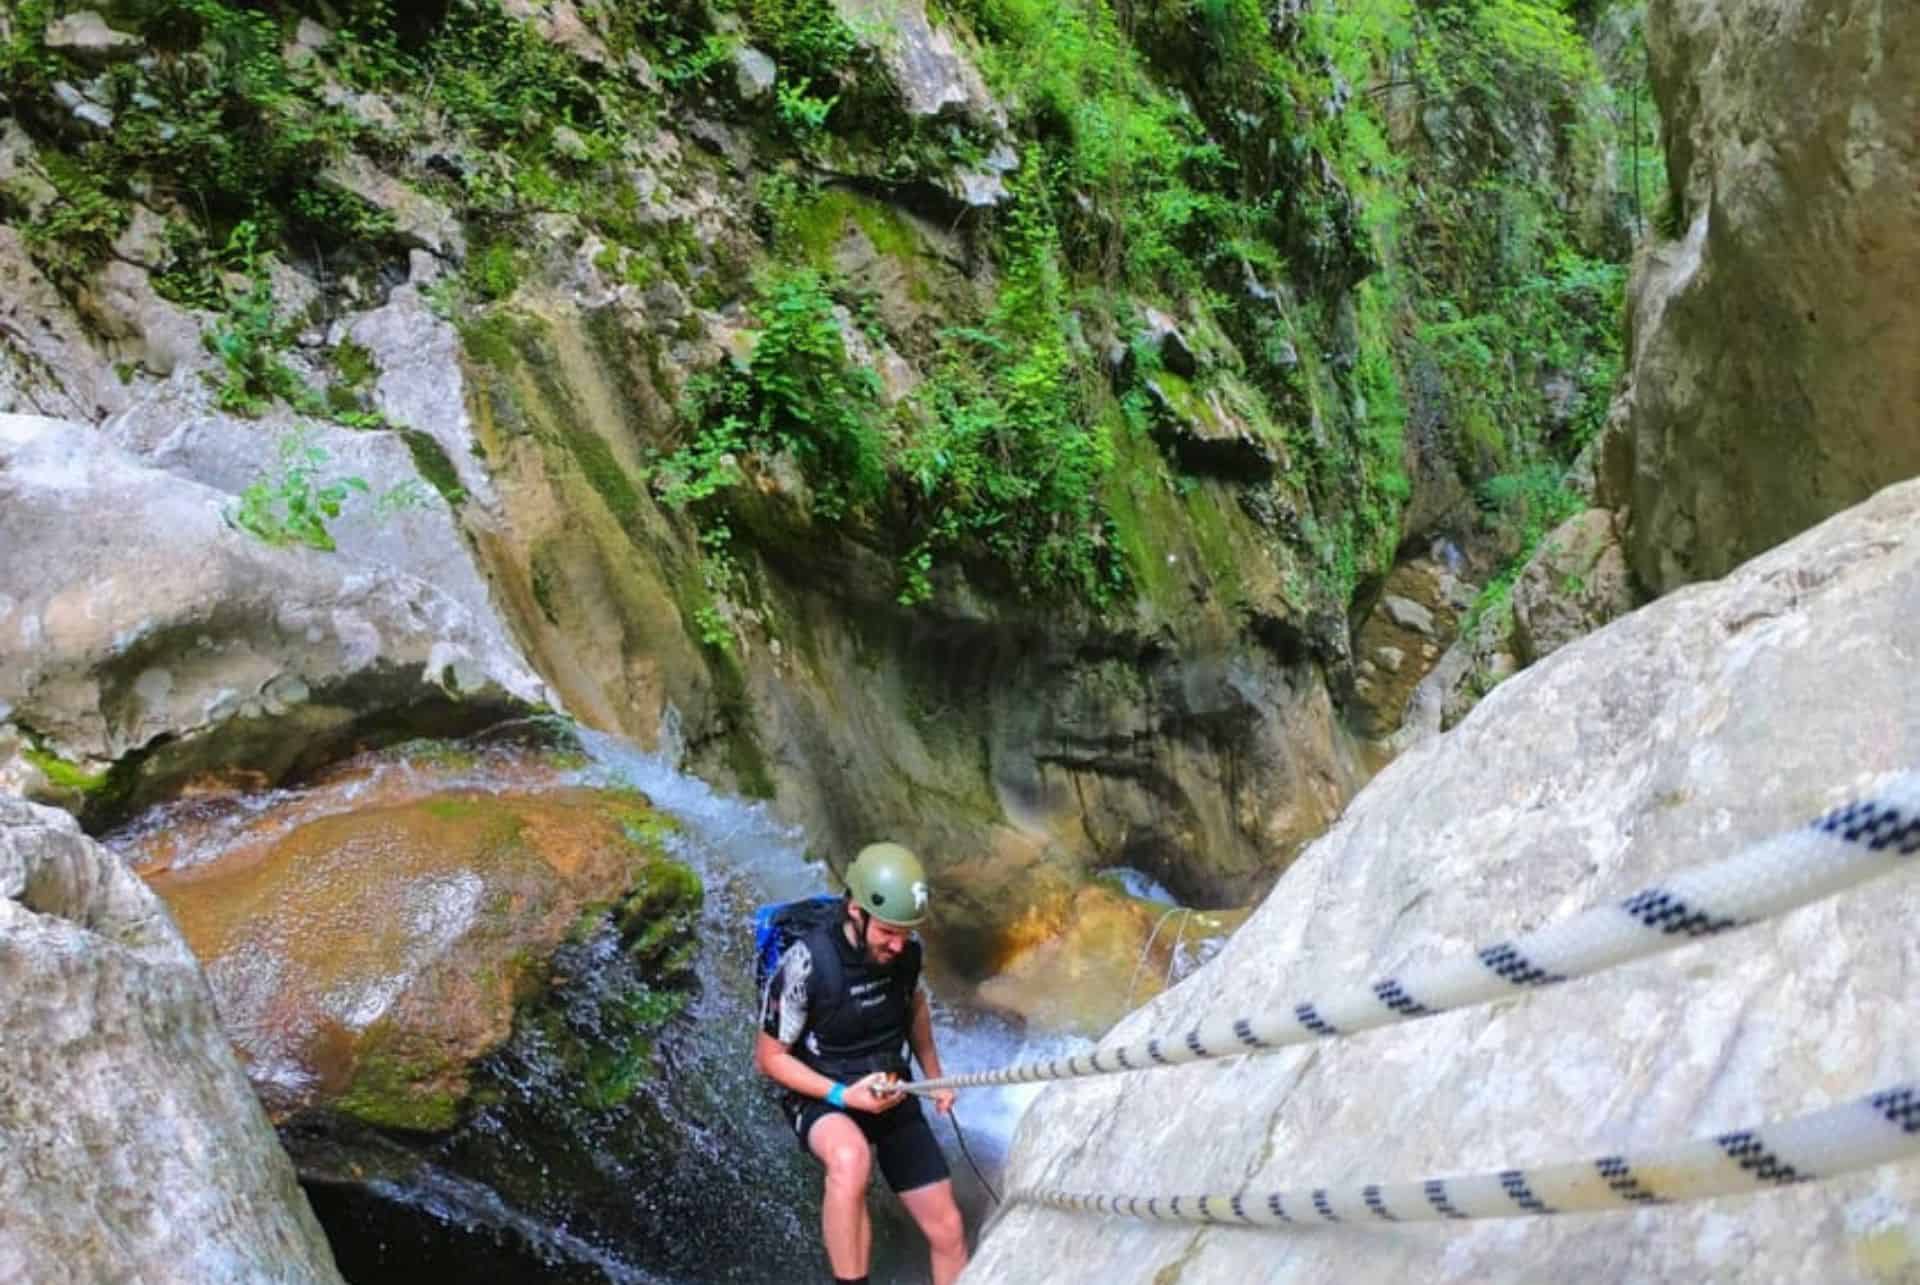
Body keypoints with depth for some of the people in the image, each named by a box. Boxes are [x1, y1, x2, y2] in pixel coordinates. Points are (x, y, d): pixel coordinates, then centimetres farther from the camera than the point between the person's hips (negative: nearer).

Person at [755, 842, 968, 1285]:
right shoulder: (807, 963, -27)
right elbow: (770, 1057, -16)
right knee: (850, 1158, -41)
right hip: (821, 1096, -5)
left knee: (947, 1229, 3)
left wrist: (934, 1077, 8)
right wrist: (843, 1095, -26)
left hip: (891, 1095, 5)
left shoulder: (905, 952, -11)